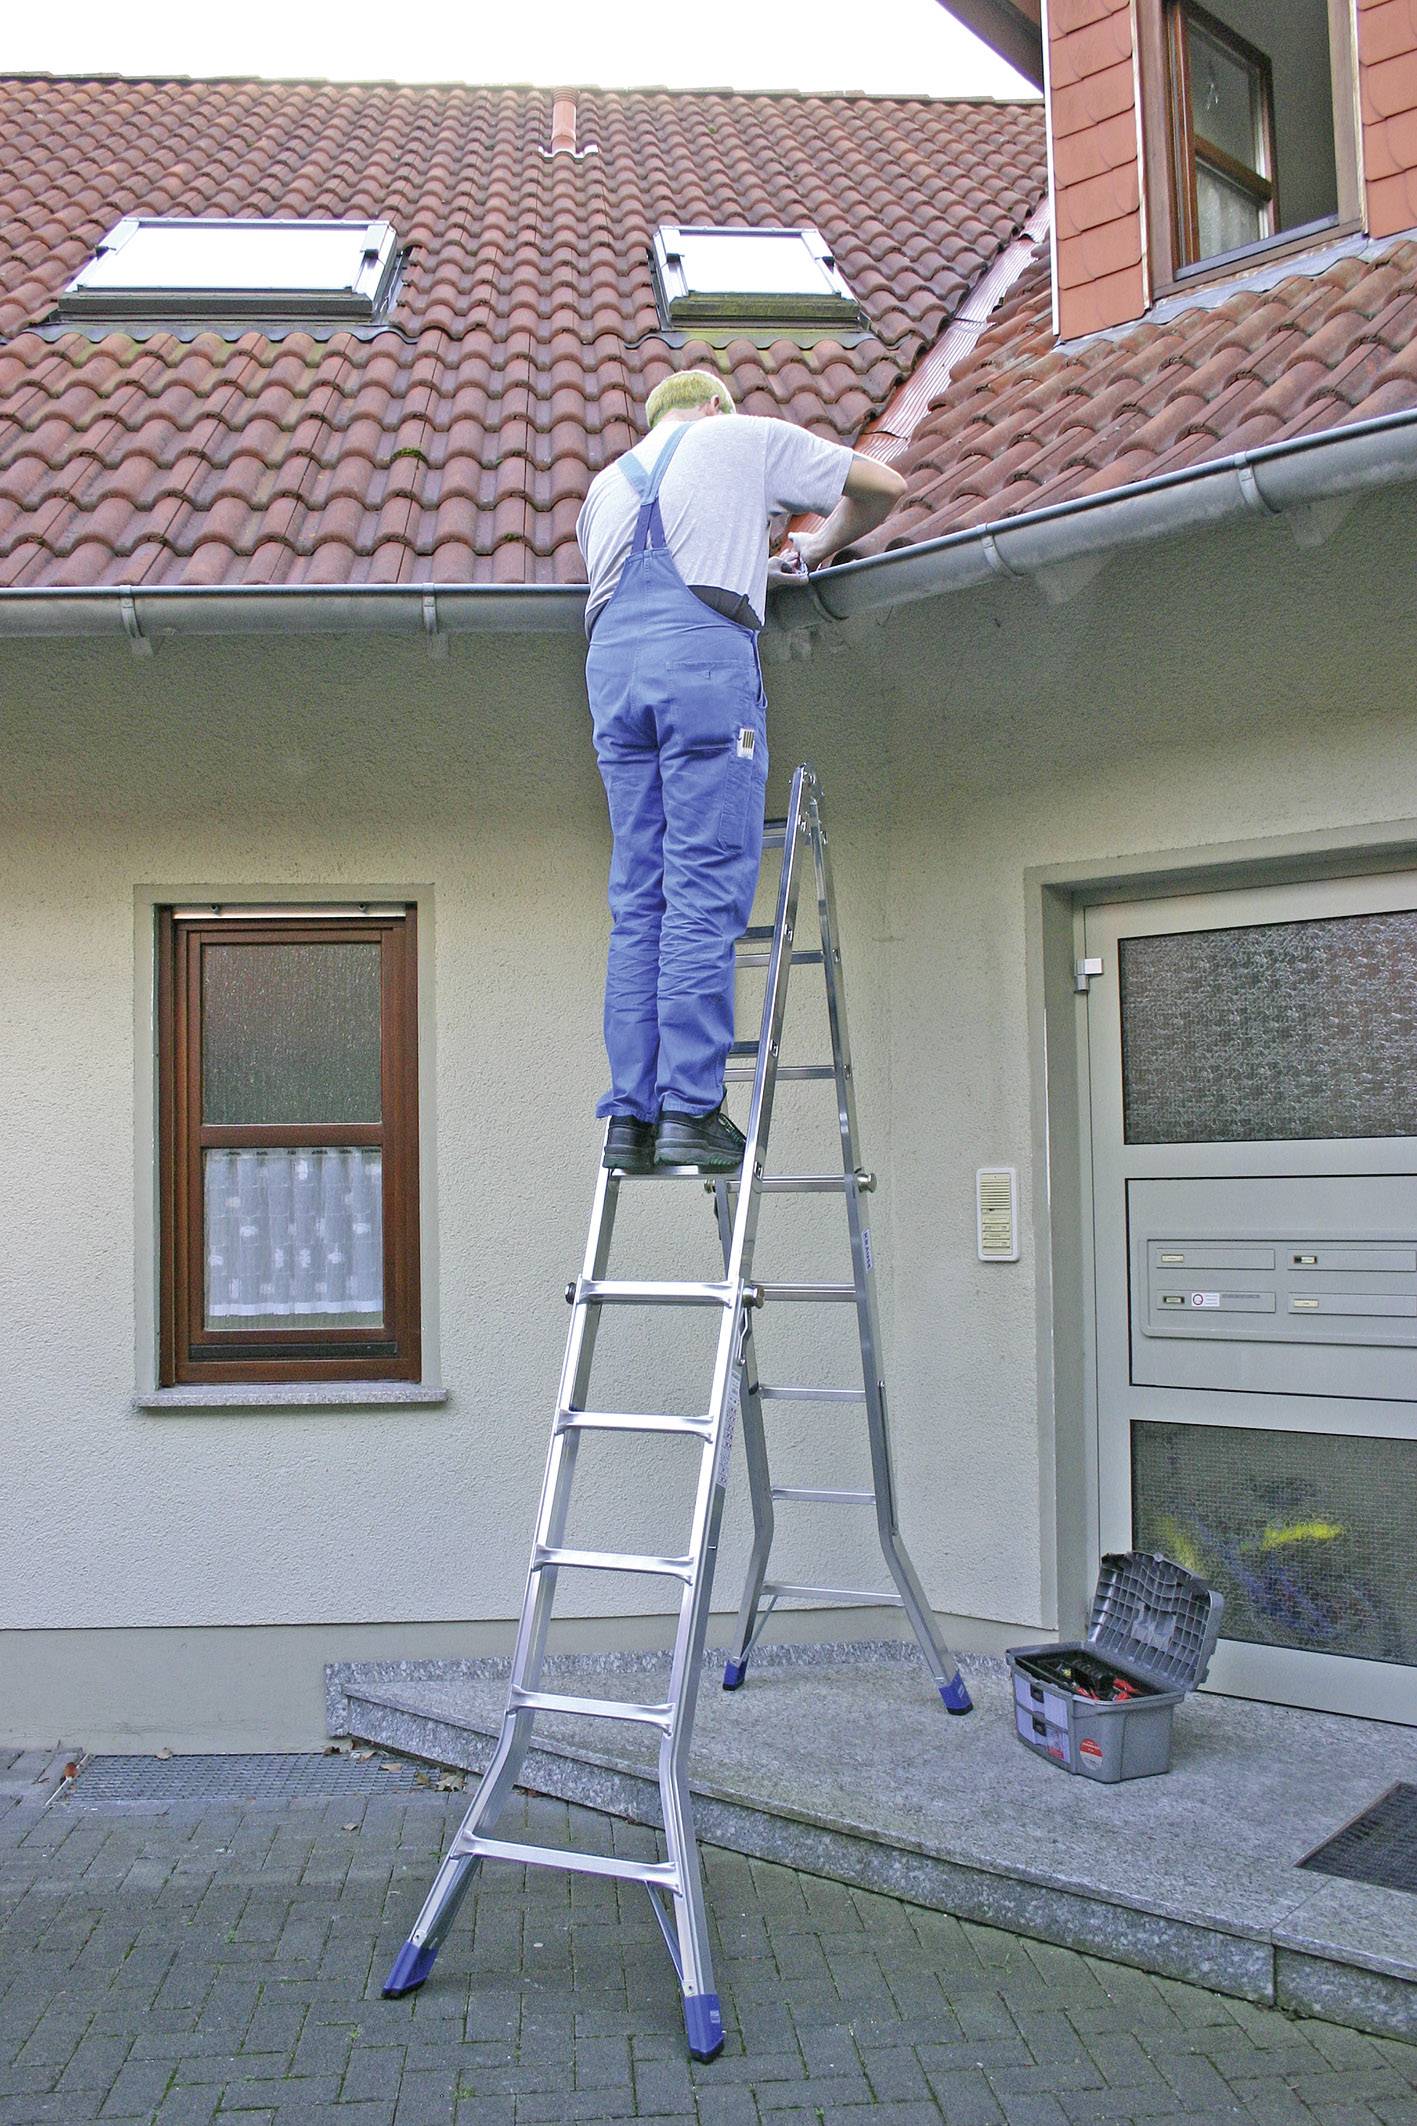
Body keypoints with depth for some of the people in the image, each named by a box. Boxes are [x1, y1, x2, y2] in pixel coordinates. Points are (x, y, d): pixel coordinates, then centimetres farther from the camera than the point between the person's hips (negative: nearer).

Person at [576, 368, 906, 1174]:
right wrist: (819, 547, 41)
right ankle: (690, 1110, -15)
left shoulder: (607, 483, 33)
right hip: (706, 652, -5)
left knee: (639, 900, 4)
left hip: (611, 660, 5)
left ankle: (631, 1116, -2)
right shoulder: (746, 436, 21)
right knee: (705, 892, -10)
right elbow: (883, 486, 23)